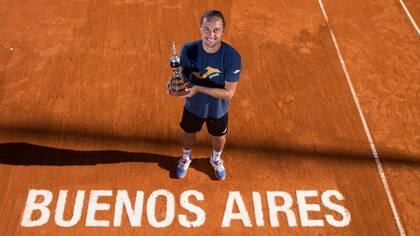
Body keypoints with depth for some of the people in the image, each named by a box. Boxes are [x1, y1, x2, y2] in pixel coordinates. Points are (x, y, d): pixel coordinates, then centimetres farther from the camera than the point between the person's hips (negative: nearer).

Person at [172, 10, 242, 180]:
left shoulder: (232, 57, -30)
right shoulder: (188, 50, -24)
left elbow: (229, 93, -29)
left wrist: (198, 88, -36)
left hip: (218, 108, -1)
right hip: (193, 105, 1)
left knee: (219, 136, 26)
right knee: (188, 133, 27)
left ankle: (216, 159, 61)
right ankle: (186, 158, 61)